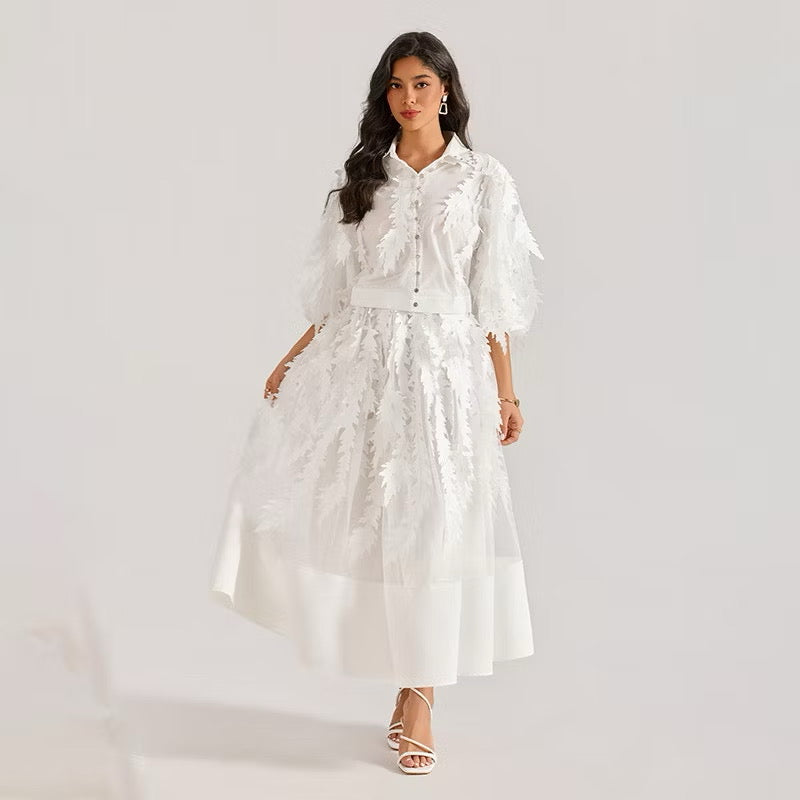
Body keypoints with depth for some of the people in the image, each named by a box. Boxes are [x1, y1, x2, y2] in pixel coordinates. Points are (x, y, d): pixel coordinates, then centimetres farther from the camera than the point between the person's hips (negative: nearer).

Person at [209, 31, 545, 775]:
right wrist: (293, 359, 2)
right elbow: (334, 291, 10)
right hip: (359, 358, 3)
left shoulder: (485, 179, 3)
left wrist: (506, 393, 0)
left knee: (431, 523, 0)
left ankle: (418, 693, 13)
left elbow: (495, 299, 2)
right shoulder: (359, 177, 9)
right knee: (323, 497, -13)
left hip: (445, 364, -2)